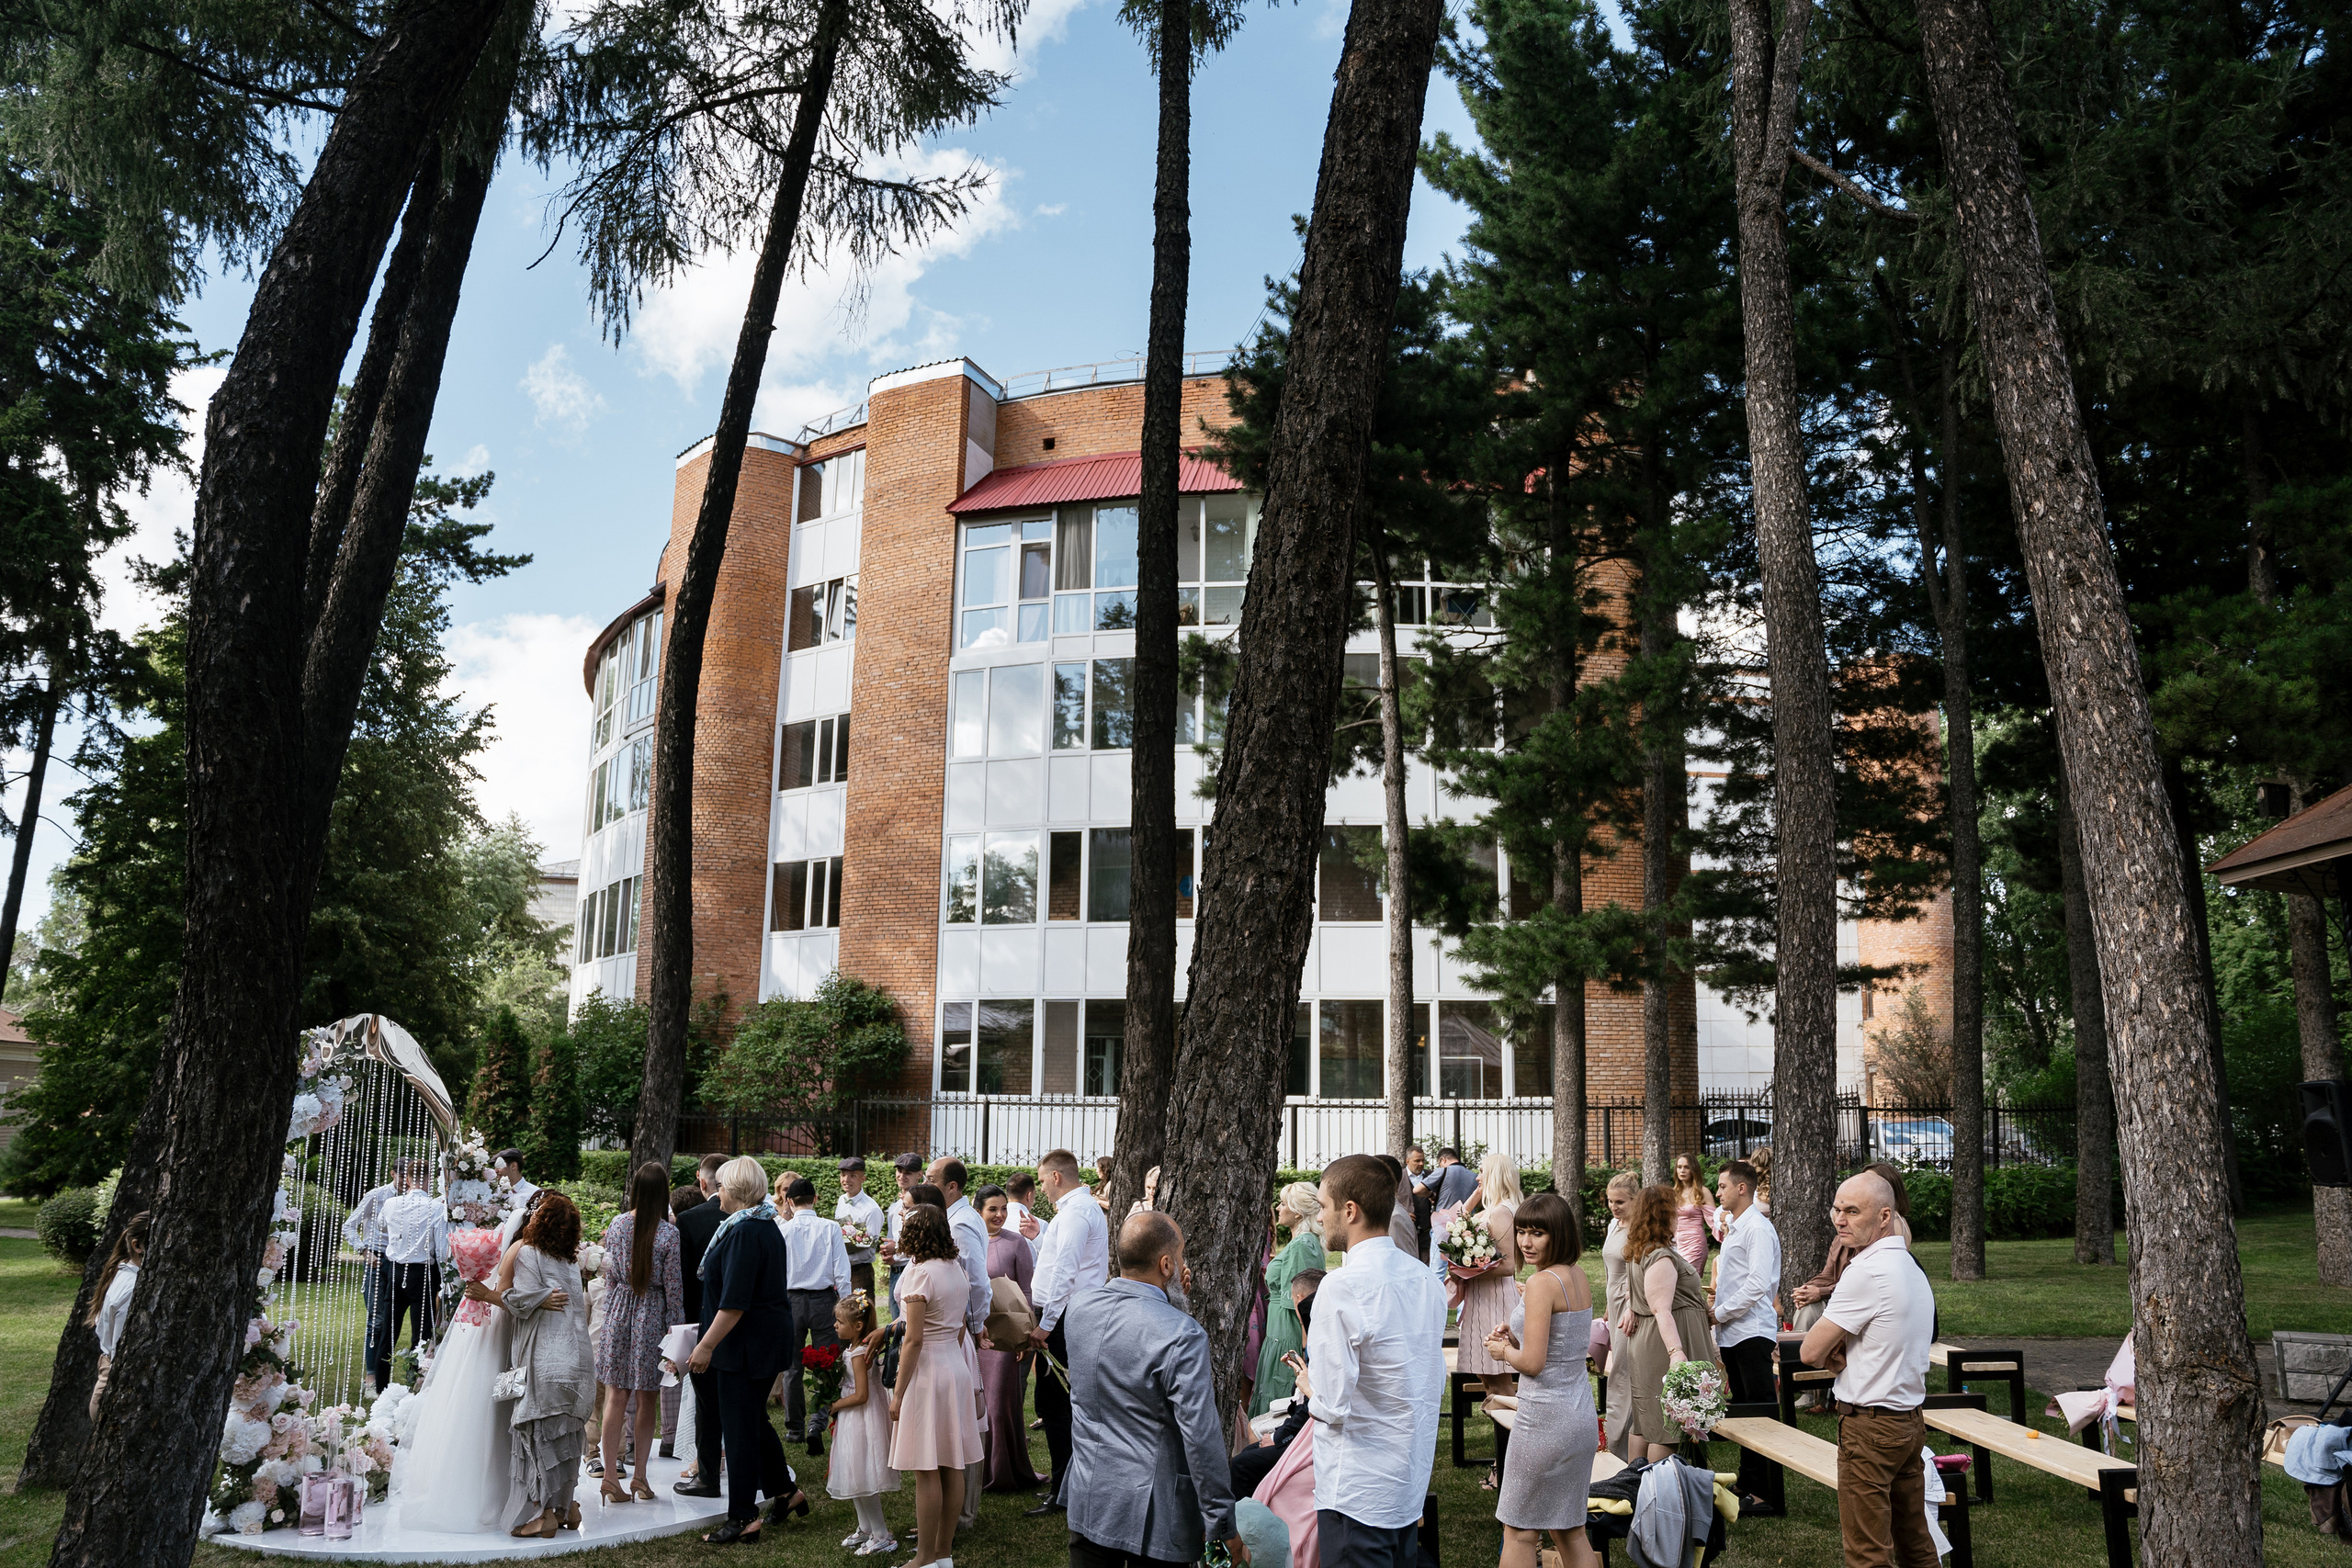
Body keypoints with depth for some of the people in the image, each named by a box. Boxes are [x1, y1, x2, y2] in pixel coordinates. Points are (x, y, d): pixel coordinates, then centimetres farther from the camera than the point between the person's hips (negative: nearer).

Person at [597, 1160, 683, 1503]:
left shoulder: (616, 1224, -2)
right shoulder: (669, 1234, -13)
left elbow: (610, 1273, 7)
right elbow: (673, 1287, -9)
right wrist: (674, 1326, 3)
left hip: (619, 1310, 3)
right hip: (652, 1314, -3)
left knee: (616, 1397, 8)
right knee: (648, 1400, 8)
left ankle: (611, 1475, 7)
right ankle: (640, 1476, 12)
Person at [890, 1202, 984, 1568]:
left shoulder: (921, 1273, -15)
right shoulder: (956, 1269, 9)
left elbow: (914, 1339, -18)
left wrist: (898, 1394, -13)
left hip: (927, 1371, -8)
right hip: (956, 1367, 8)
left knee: (926, 1471, -1)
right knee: (952, 1466, 12)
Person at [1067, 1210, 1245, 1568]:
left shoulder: (1081, 1308, -3)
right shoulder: (1181, 1336, -23)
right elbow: (1201, 1438, -22)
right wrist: (1225, 1525, -11)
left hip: (1087, 1502, 6)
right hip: (1152, 1514, -6)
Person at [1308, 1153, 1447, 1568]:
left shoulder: (1341, 1289, -22)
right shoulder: (1426, 1279, 4)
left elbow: (1333, 1405, -22)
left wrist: (1310, 1391, 0)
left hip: (1358, 1495, -8)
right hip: (1411, 1484, 8)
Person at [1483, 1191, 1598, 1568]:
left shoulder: (1541, 1283, -20)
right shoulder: (1580, 1278, 6)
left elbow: (1533, 1363, -21)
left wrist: (1504, 1352, -2)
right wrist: (1515, 1338, 6)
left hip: (1545, 1416, -9)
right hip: (1580, 1412, 9)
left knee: (1519, 1531, 6)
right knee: (1570, 1530, 17)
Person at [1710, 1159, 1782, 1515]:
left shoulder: (1758, 1228, -13)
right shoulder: (1734, 1228, 18)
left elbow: (1758, 1284, -21)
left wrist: (1720, 1312, -14)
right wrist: (1719, 1313, 15)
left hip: (1752, 1333, -10)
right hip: (1732, 1333, 10)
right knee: (1743, 1410, 14)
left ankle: (1764, 1492, -4)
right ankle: (1747, 1484, 21)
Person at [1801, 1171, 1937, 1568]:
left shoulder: (1866, 1272, -19)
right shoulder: (1912, 1267, 10)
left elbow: (1810, 1352, -17)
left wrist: (1829, 1352, 5)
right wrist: (1842, 1350, -1)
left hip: (1870, 1426, -9)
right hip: (1910, 1419, 9)